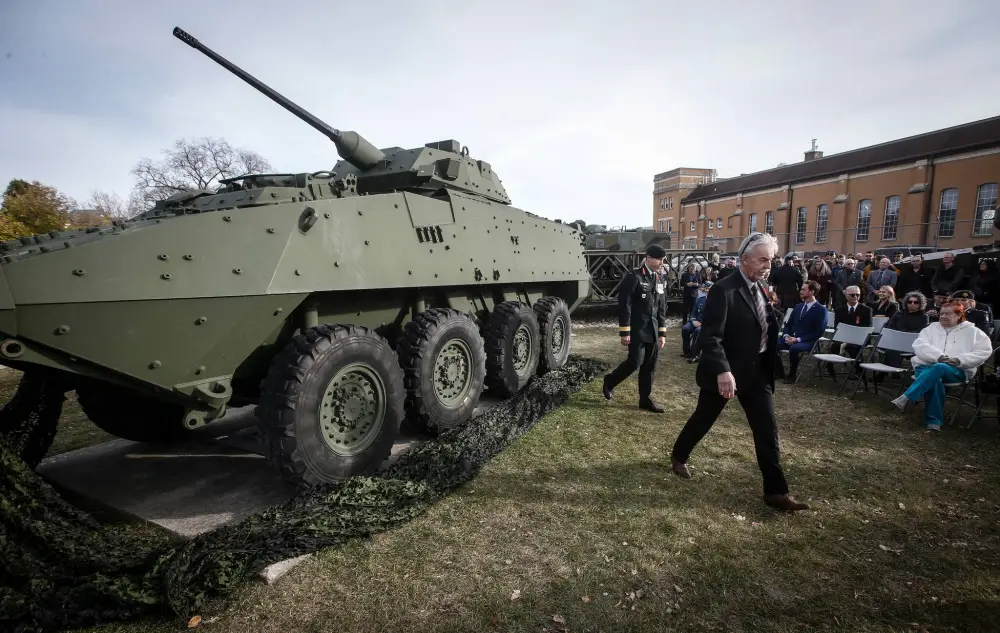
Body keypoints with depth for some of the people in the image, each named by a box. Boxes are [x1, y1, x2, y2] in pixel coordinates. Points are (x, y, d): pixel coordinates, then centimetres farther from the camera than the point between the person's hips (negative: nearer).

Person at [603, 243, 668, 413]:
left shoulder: (659, 280, 12)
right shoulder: (633, 277, -11)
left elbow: (662, 308, 15)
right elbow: (624, 306, -14)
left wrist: (662, 333, 10)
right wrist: (625, 332, -16)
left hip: (653, 331, 7)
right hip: (637, 330, -7)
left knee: (649, 367, 9)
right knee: (635, 363, -8)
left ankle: (646, 399, 20)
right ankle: (610, 381, 17)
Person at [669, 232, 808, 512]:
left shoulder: (761, 289, 6)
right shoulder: (724, 290, -19)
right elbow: (710, 336, -27)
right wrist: (722, 370, -36)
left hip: (757, 371, 6)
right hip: (726, 371, -6)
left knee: (767, 430, 6)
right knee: (703, 420, 13)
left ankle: (776, 491, 17)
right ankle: (678, 456, 38)